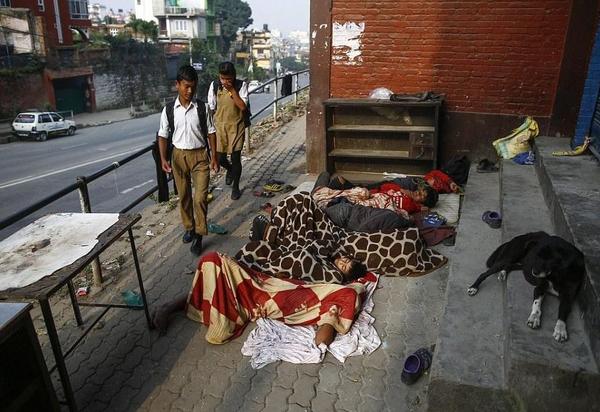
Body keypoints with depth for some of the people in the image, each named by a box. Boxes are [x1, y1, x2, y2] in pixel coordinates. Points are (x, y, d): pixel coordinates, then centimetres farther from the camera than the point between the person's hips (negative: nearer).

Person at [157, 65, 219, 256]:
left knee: (200, 197, -6)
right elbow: (163, 136, 1)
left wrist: (214, 156, -4)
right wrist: (163, 158, -9)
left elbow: (211, 132, 0)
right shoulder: (168, 110, -4)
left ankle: (199, 235, 6)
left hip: (200, 155, -2)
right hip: (179, 155, 2)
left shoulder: (202, 108, -6)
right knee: (184, 196, 14)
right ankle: (189, 227, 33)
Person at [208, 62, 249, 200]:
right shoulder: (214, 86, -3)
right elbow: (211, 108, 2)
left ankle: (235, 187, 23)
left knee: (236, 158, 3)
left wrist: (232, 89, -21)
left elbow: (243, 107, -19)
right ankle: (230, 169, 41)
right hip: (219, 126, 2)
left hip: (236, 126, -2)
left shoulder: (241, 85, -9)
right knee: (220, 158, 4)